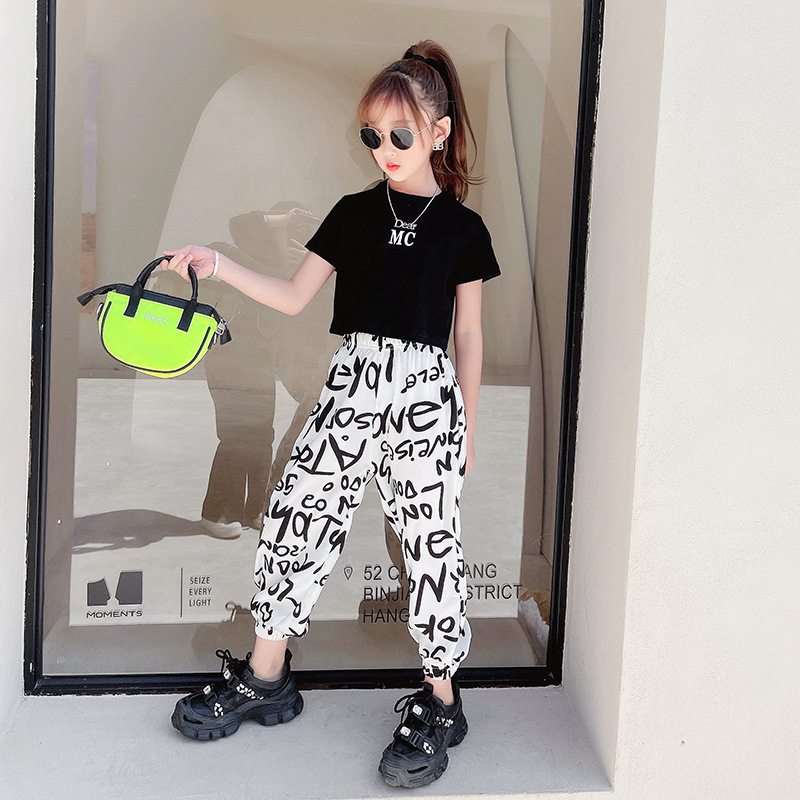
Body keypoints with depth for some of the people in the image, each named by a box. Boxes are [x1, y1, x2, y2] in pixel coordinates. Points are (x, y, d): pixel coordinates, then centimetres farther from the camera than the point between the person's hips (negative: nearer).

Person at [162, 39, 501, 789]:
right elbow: (293, 297, 10)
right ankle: (266, 677, 20)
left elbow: (468, 336, 6)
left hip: (427, 395, -3)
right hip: (352, 384, 3)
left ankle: (440, 701, 16)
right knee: (296, 516, 3)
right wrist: (216, 265, -1)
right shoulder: (354, 213, 10)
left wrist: (468, 425, 7)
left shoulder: (463, 229, 3)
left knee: (431, 540, 0)